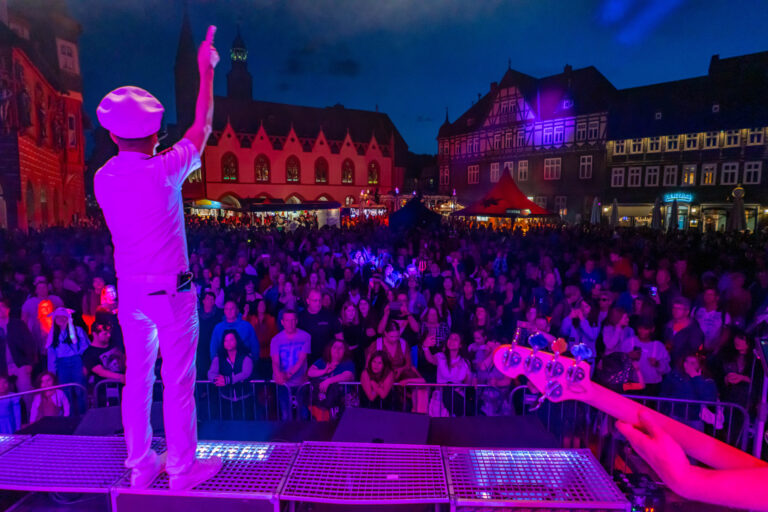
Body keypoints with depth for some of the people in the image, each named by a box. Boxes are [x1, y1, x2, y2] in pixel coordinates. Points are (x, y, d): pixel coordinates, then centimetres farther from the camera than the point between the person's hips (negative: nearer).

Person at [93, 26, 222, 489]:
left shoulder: (103, 179, 1)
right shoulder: (163, 172, -15)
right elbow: (202, 129, -3)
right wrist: (206, 71, 7)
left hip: (130, 291, 6)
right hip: (170, 292, -6)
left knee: (137, 377, 15)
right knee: (178, 381, 5)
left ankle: (140, 465, 29)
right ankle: (184, 469, 19)